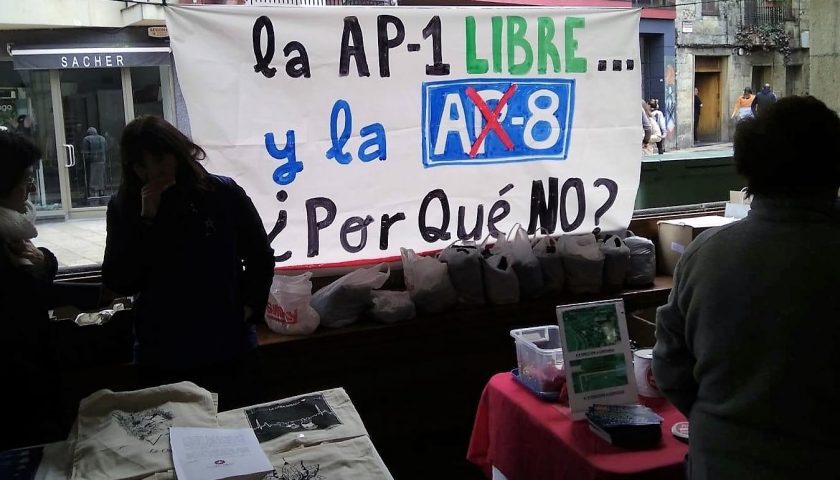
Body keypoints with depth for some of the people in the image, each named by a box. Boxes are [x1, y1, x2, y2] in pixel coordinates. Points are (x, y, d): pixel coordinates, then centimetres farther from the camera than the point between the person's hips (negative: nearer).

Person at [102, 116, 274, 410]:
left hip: (230, 351, 0)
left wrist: (249, 307, -4)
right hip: (162, 357, 0)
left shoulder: (224, 194, -2)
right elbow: (119, 284, -8)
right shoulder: (124, 207, 0)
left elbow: (260, 257, 8)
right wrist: (146, 219, -14)